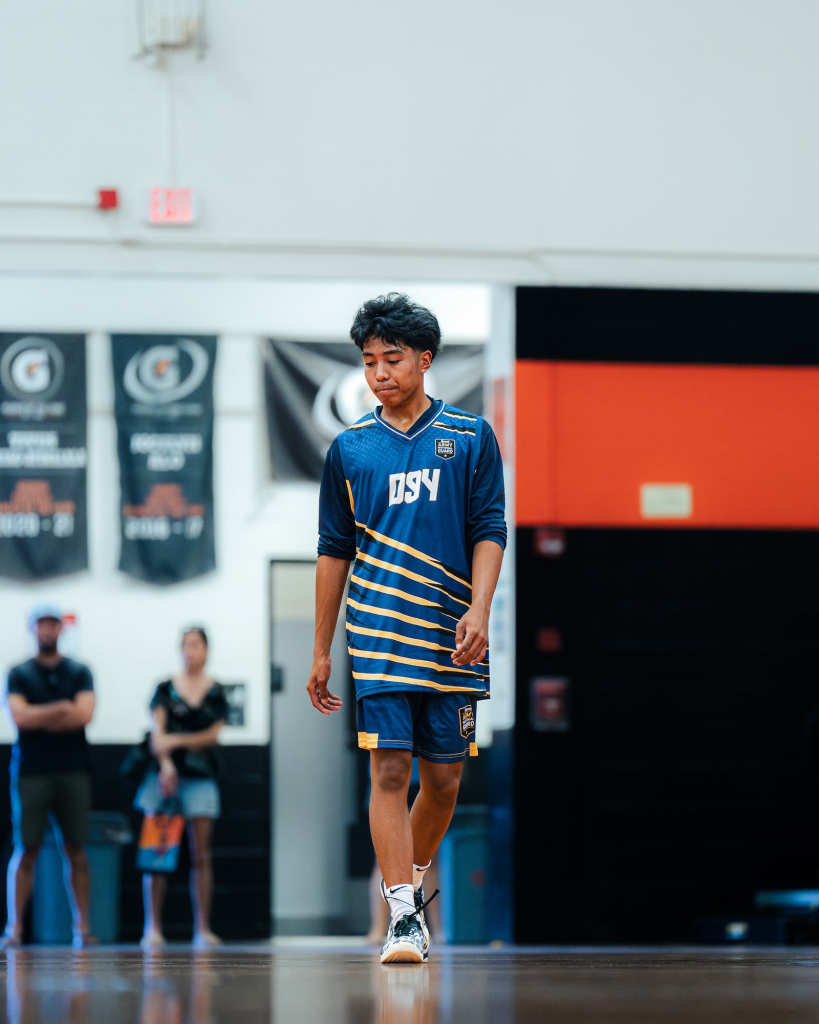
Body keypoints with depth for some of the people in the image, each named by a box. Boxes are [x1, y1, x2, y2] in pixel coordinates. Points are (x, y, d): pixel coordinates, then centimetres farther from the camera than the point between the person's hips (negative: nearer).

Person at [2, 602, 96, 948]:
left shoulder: (79, 673, 10)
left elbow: (84, 714, -5)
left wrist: (40, 718, -4)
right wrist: (62, 709, -5)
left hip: (73, 770, 1)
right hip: (31, 772, -1)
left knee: (75, 850, 0)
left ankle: (82, 926, 1)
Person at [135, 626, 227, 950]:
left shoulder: (216, 694, 7)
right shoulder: (165, 690, 6)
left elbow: (212, 735, -2)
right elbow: (157, 732, -4)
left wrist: (177, 740, -13)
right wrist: (165, 763, -19)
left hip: (199, 776, 0)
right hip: (165, 774, 0)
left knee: (201, 855, -3)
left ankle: (203, 929, -4)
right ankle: (153, 928, -2)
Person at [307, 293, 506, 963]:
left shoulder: (471, 437, 6)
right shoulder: (350, 448, 9)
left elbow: (490, 530, 5)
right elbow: (334, 551, 14)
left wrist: (479, 609, -11)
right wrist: (322, 650, 13)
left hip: (453, 636, 1)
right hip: (379, 631, -1)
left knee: (443, 780, 5)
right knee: (390, 768, -11)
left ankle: (408, 879, 29)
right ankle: (403, 918, -12)